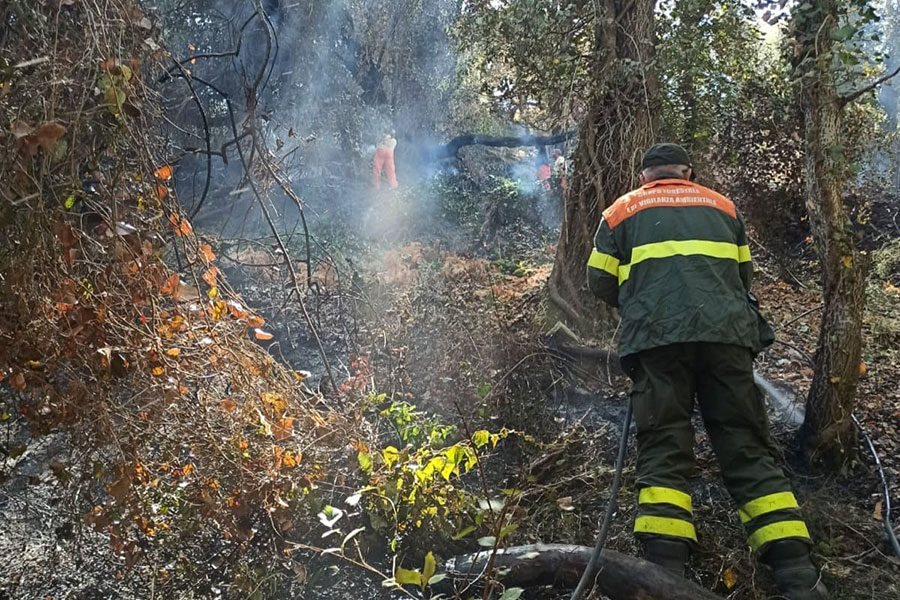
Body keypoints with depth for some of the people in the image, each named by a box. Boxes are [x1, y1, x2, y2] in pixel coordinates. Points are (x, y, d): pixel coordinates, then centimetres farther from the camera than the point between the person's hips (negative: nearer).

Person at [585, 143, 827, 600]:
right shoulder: (722, 206, 24)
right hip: (726, 334, 2)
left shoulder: (623, 211, 18)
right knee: (749, 450, 2)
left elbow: (601, 282, 14)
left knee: (663, 453, -3)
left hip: (657, 337, -1)